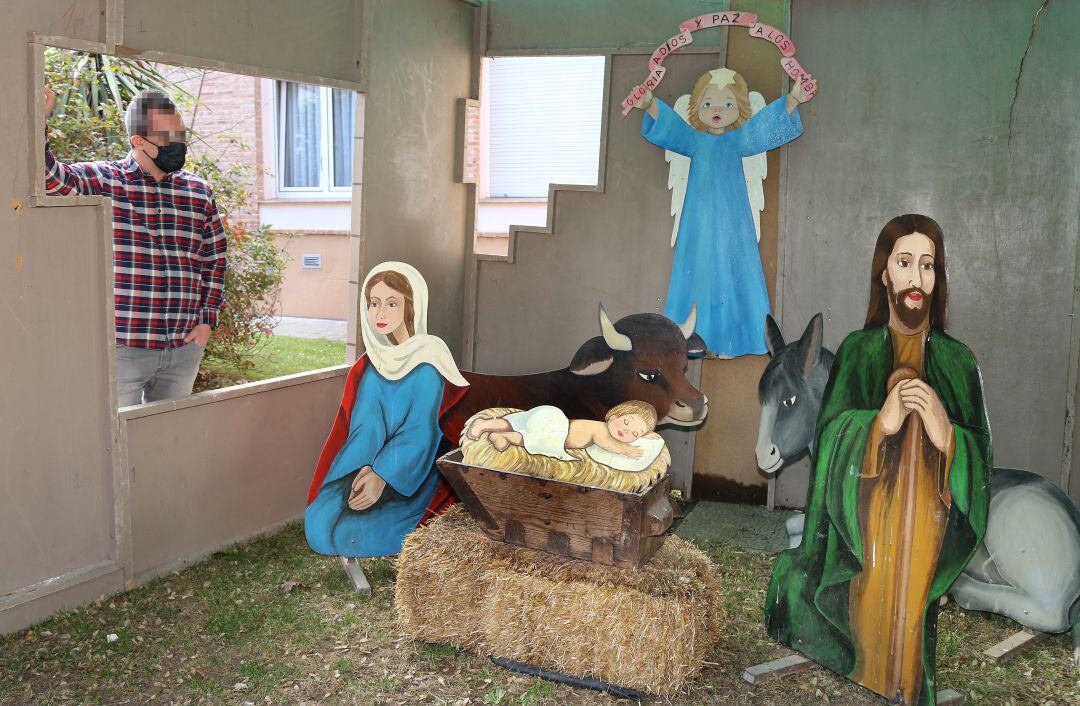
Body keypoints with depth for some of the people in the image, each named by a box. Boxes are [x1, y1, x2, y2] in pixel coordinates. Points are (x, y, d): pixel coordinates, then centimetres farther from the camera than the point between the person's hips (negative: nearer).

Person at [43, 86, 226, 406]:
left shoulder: (199, 192, 9)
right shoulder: (100, 181, -1)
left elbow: (215, 259, 15)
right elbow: (50, 179, -19)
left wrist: (208, 319, 8)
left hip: (184, 348, 4)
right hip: (121, 348, -4)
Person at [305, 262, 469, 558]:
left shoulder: (426, 364, -11)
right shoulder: (371, 365, 5)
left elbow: (420, 432, -14)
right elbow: (363, 425, 0)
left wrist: (382, 475, -22)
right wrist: (365, 468, -16)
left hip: (407, 476, -5)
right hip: (368, 465, 5)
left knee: (349, 531, -20)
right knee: (319, 520, -13)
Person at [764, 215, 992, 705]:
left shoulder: (958, 362, 6)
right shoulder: (857, 352, 4)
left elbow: (980, 462, 1)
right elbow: (829, 443, -5)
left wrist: (945, 435, -19)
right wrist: (881, 423, -22)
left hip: (930, 545, 1)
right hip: (864, 542, -1)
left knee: (912, 644, 6)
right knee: (864, 640, 3)